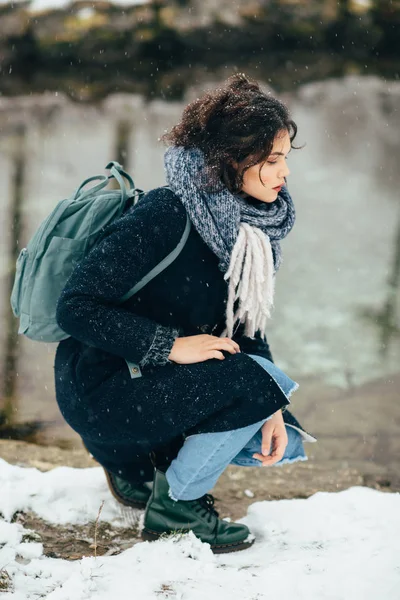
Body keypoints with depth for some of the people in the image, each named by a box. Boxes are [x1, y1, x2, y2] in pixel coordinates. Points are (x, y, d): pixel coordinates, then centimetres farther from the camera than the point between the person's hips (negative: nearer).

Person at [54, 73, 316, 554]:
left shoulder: (250, 224, 1)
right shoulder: (165, 216, -24)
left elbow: (245, 327, 6)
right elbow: (75, 308, -25)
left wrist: (270, 411, -8)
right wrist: (172, 346, -27)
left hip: (158, 383, 8)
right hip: (100, 392, -8)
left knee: (284, 439, 0)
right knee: (254, 381, -25)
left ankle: (140, 462, 15)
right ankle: (177, 505, -5)